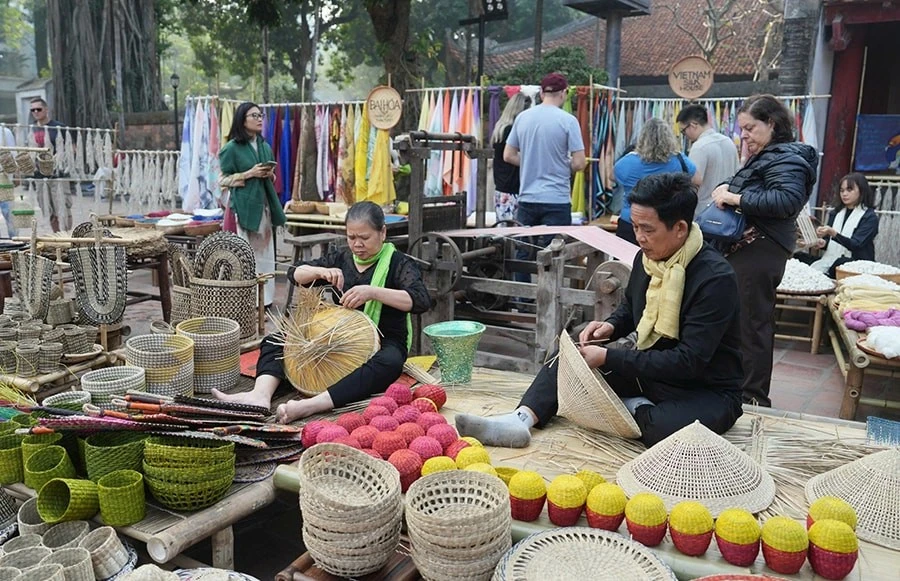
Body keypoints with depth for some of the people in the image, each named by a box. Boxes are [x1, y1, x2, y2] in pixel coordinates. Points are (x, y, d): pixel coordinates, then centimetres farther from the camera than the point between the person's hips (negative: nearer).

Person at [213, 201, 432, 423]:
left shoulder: (398, 263, -5)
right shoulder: (342, 258, 11)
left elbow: (422, 301, -21)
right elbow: (294, 273, 9)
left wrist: (373, 292, -32)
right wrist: (320, 272, -13)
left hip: (384, 342, -5)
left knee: (388, 363, -41)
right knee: (275, 341, -8)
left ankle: (309, 406, -54)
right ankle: (261, 395, -34)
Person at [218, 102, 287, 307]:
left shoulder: (264, 145, 13)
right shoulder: (232, 148, -5)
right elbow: (223, 179, -5)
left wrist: (270, 175, -2)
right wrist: (249, 174, -16)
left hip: (265, 203, 6)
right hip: (244, 205, -6)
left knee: (266, 251, 8)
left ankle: (265, 297, 16)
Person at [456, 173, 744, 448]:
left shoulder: (715, 278, -24)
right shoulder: (647, 257, -2)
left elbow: (688, 361, -28)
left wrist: (609, 358, -28)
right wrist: (610, 326, -5)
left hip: (708, 391, -6)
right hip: (648, 372, 7)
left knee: (664, 428, -38)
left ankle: (633, 410, -5)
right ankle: (520, 419, -23)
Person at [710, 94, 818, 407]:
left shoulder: (786, 158, -12)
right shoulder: (763, 157, 20)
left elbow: (787, 200, -27)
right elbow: (754, 193, 27)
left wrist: (737, 198, -24)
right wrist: (728, 188, 5)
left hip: (759, 253, -11)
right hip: (748, 250, 11)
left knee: (750, 324, -7)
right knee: (753, 322, 14)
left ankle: (753, 398, 1)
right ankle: (751, 391, 24)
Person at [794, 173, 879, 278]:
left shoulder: (870, 217, -2)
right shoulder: (836, 213, 17)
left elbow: (856, 245, -14)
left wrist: (833, 233, -28)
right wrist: (823, 243, -6)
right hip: (830, 259, 6)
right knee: (798, 256, -16)